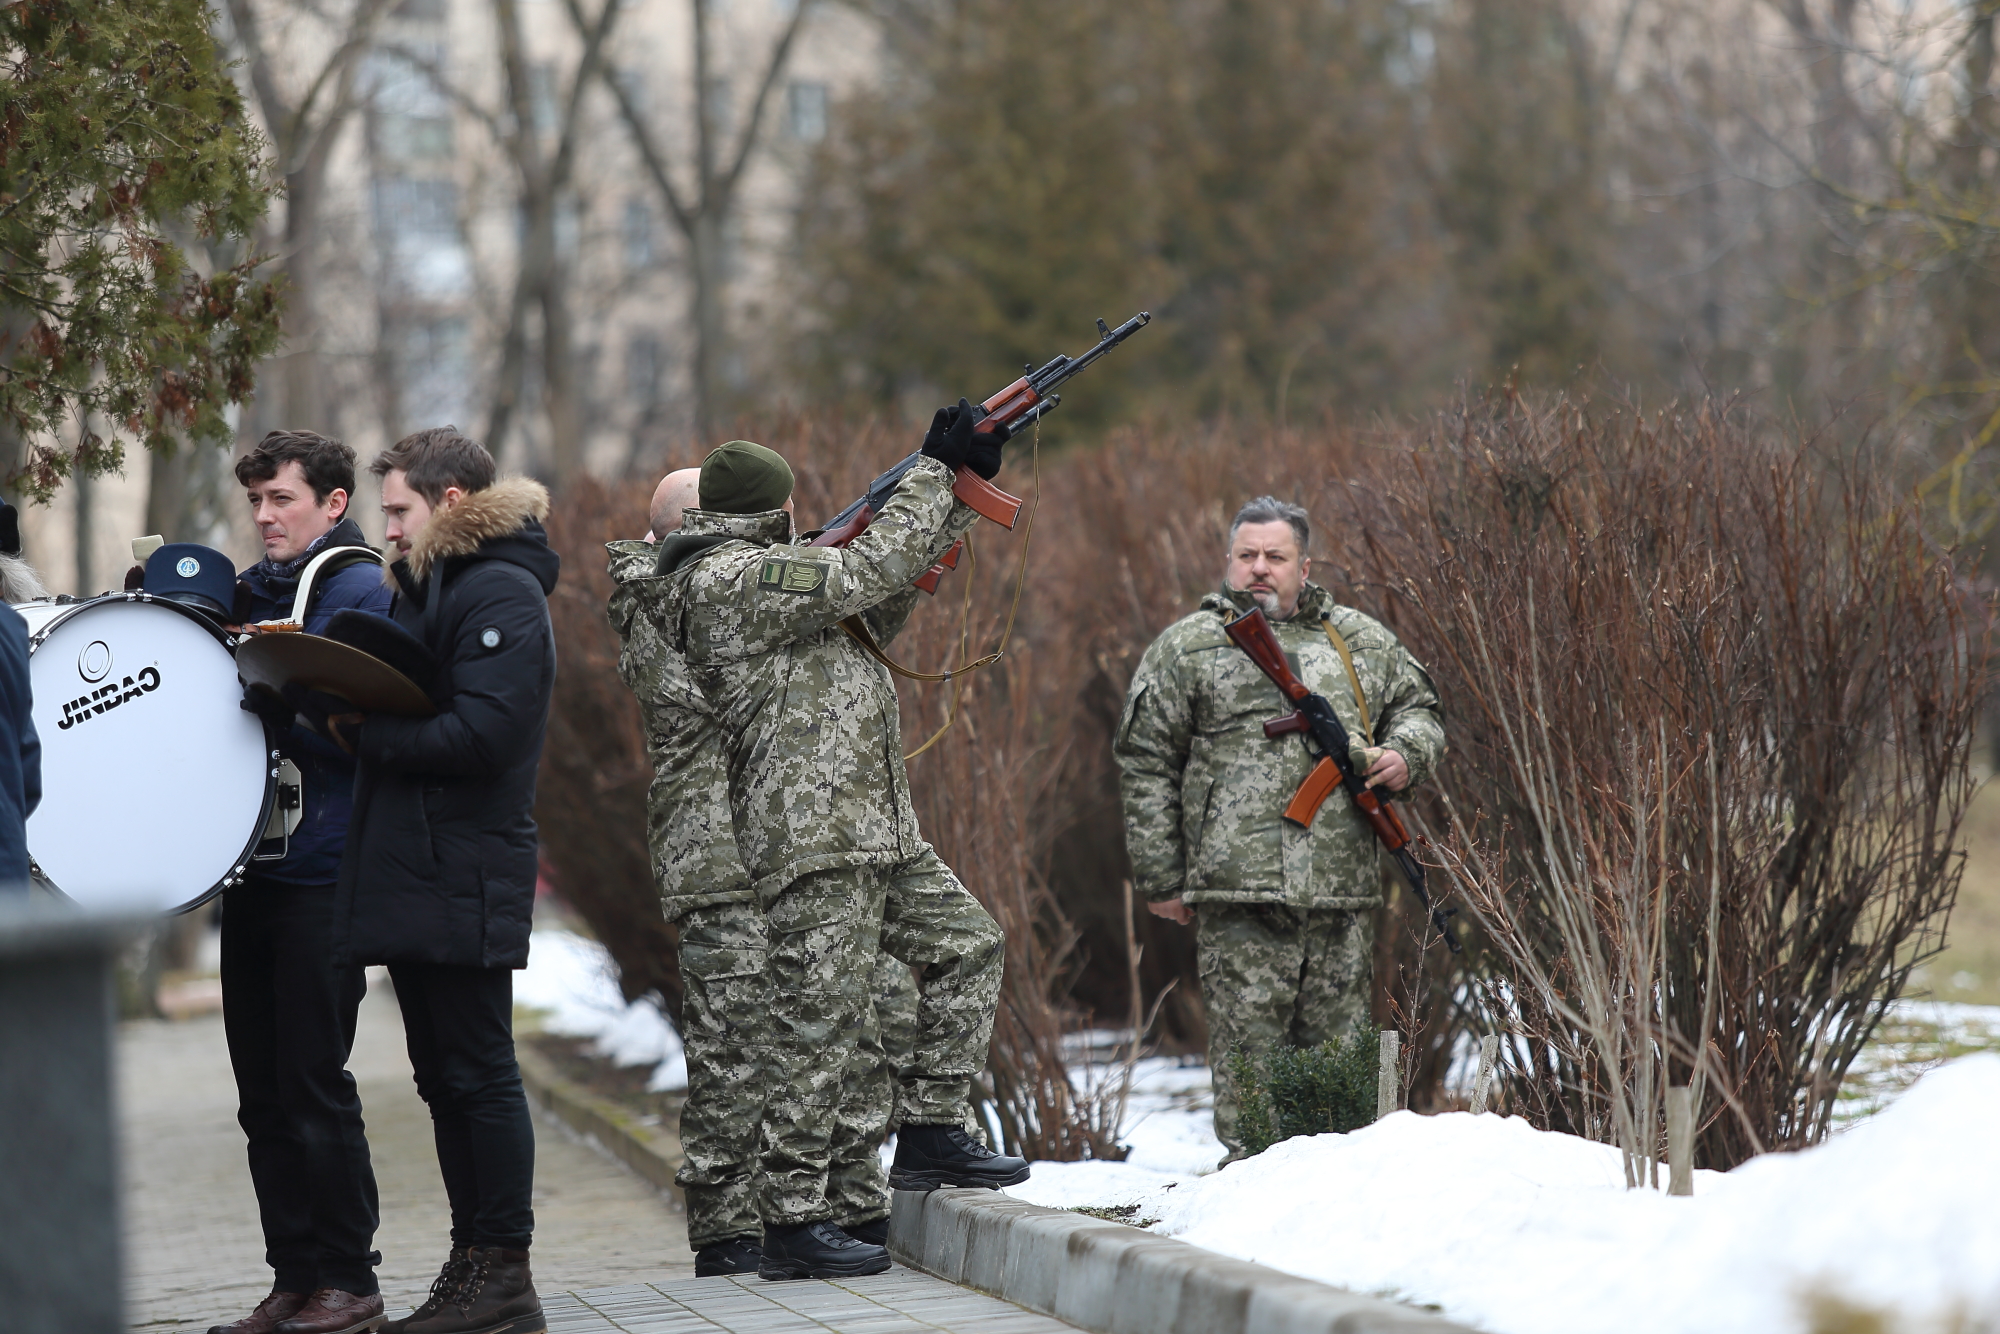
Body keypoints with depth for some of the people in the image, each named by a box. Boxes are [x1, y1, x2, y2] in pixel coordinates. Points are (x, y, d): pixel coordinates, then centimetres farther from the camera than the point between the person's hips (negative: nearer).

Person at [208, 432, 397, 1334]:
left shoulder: (360, 592, -5)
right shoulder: (248, 593, 17)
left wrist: (273, 686, -24)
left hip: (321, 878, -8)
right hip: (253, 870, 8)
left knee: (314, 1087, -6)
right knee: (263, 1094, 9)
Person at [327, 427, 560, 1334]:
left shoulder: (501, 594, -11)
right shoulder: (427, 586, 20)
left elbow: (482, 734, -21)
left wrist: (364, 734, -14)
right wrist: (334, 701, 0)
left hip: (466, 880, -10)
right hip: (412, 876, 10)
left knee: (479, 1072, -6)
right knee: (442, 1076, 11)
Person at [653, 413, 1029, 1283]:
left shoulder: (766, 573, 19)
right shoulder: (728, 580, -13)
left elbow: (878, 608, 22)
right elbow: (867, 572, -17)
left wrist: (958, 493, 15)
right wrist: (935, 471, -6)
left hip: (876, 834, 10)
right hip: (813, 841, -10)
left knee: (967, 947, 18)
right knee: (817, 1030, -8)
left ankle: (930, 1134, 21)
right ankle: (792, 1223, -3)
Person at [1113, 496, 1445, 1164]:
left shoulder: (1360, 639, 17)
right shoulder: (1185, 649, 6)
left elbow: (1417, 708, 27)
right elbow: (1147, 766, 5)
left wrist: (1405, 755, 2)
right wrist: (1160, 879, 0)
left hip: (1345, 888, 4)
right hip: (1239, 887, -3)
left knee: (1339, 1049, 6)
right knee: (1249, 1042, -6)